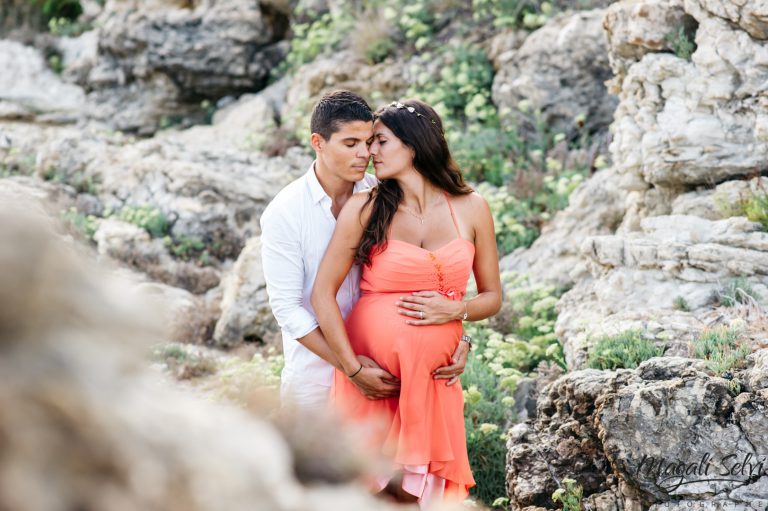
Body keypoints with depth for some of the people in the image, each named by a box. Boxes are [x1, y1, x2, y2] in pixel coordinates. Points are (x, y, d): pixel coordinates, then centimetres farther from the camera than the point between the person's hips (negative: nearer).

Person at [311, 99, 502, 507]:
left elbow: (492, 296, 12)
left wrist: (454, 309, -9)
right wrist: (354, 368, -11)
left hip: (432, 378, 2)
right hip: (371, 376, -2)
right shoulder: (365, 208, -2)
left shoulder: (470, 209, 5)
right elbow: (323, 293, -5)